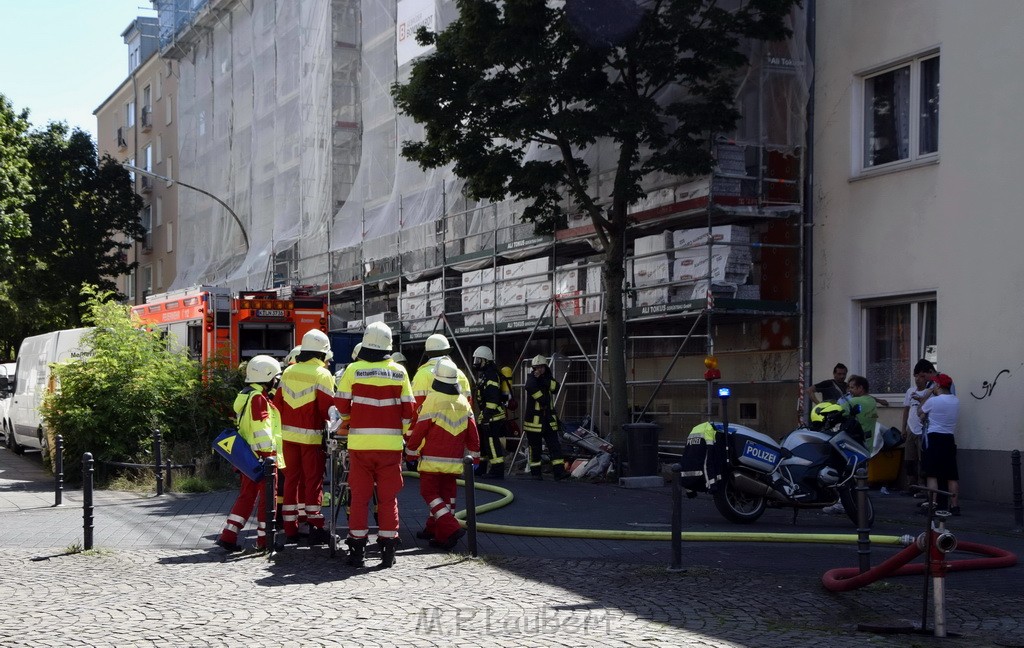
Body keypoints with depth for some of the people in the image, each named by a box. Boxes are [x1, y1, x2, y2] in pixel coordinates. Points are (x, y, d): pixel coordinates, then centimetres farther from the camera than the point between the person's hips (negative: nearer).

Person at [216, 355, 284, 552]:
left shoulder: (244, 396, 16)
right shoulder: (258, 398, -15)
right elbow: (261, 428, -21)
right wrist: (268, 454, -21)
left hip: (248, 455, 9)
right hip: (262, 454, -9)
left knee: (247, 495, 13)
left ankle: (228, 536, 10)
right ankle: (264, 539, 8)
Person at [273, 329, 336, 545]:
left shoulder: (288, 372, 8)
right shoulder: (322, 374, -11)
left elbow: (278, 403, 12)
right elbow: (328, 407, -14)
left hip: (289, 434, 6)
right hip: (311, 436, -5)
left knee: (292, 478, 11)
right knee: (313, 479, 0)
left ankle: (290, 528, 14)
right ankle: (315, 528, -1)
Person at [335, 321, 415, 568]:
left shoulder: (353, 370, -3)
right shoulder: (399, 372, 0)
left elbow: (342, 405, 4)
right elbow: (408, 410, 2)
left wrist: (347, 420, 25)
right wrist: (403, 432, 18)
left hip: (360, 443, 0)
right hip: (390, 444, 1)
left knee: (359, 496, 7)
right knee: (388, 497, 8)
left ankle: (357, 551, 9)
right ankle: (388, 550, 9)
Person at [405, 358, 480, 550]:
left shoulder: (433, 400, -11)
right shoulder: (463, 402, 7)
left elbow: (419, 429, -9)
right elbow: (472, 432, 9)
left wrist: (411, 452, 2)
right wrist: (474, 455, 18)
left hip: (433, 459, -5)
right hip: (454, 460, 6)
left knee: (429, 492, 0)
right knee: (446, 493, 14)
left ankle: (451, 529, -15)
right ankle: (433, 529, 21)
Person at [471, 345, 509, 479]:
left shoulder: (491, 375, -15)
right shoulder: (482, 374, 20)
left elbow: (493, 397, -23)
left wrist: (487, 415, -25)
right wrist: (483, 414, 27)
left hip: (493, 414, -11)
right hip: (487, 414, 11)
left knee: (492, 442, -11)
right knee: (482, 440, 17)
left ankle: (498, 471, -9)